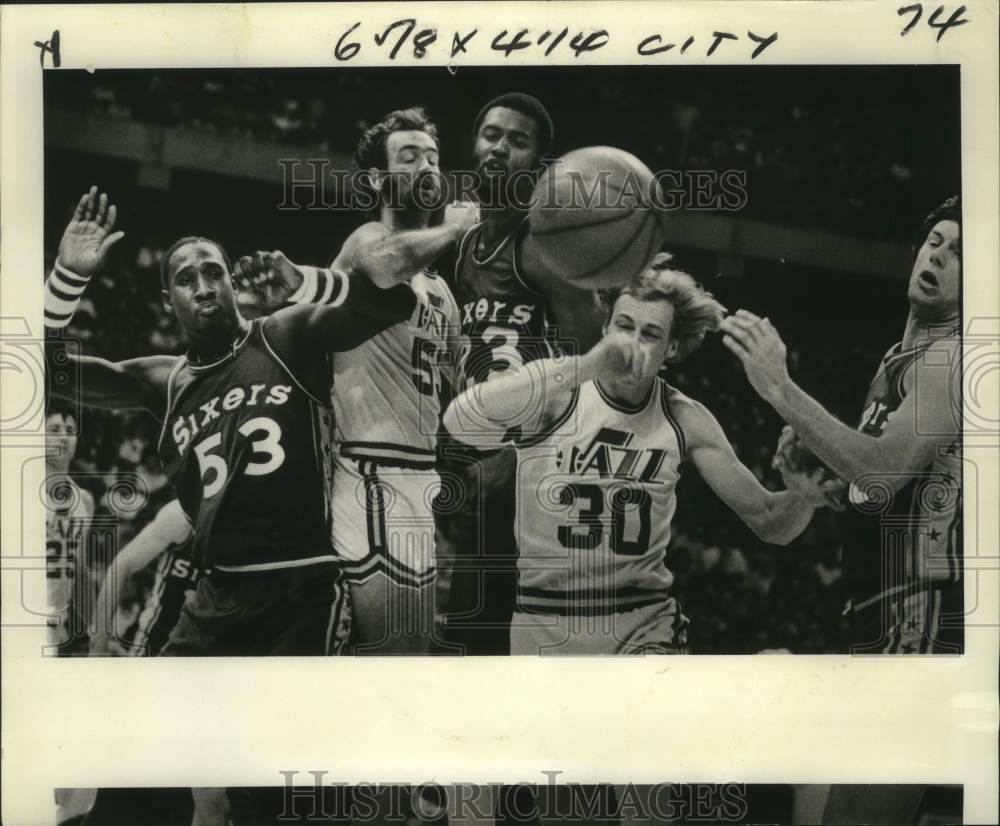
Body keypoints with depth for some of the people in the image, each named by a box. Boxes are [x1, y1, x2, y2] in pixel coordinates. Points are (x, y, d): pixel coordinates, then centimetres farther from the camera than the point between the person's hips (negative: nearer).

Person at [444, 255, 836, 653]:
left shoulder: (684, 420, 0)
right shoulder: (557, 393, -10)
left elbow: (768, 522, 5)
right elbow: (458, 422, -31)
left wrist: (804, 496, -19)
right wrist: (582, 366, -38)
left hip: (645, 626, 1)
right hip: (544, 627, -1)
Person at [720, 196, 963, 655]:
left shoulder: (950, 359, -14)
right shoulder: (900, 358, 15)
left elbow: (883, 471, -28)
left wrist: (780, 389, -31)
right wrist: (814, 446, 5)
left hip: (925, 614, -9)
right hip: (879, 604, 9)